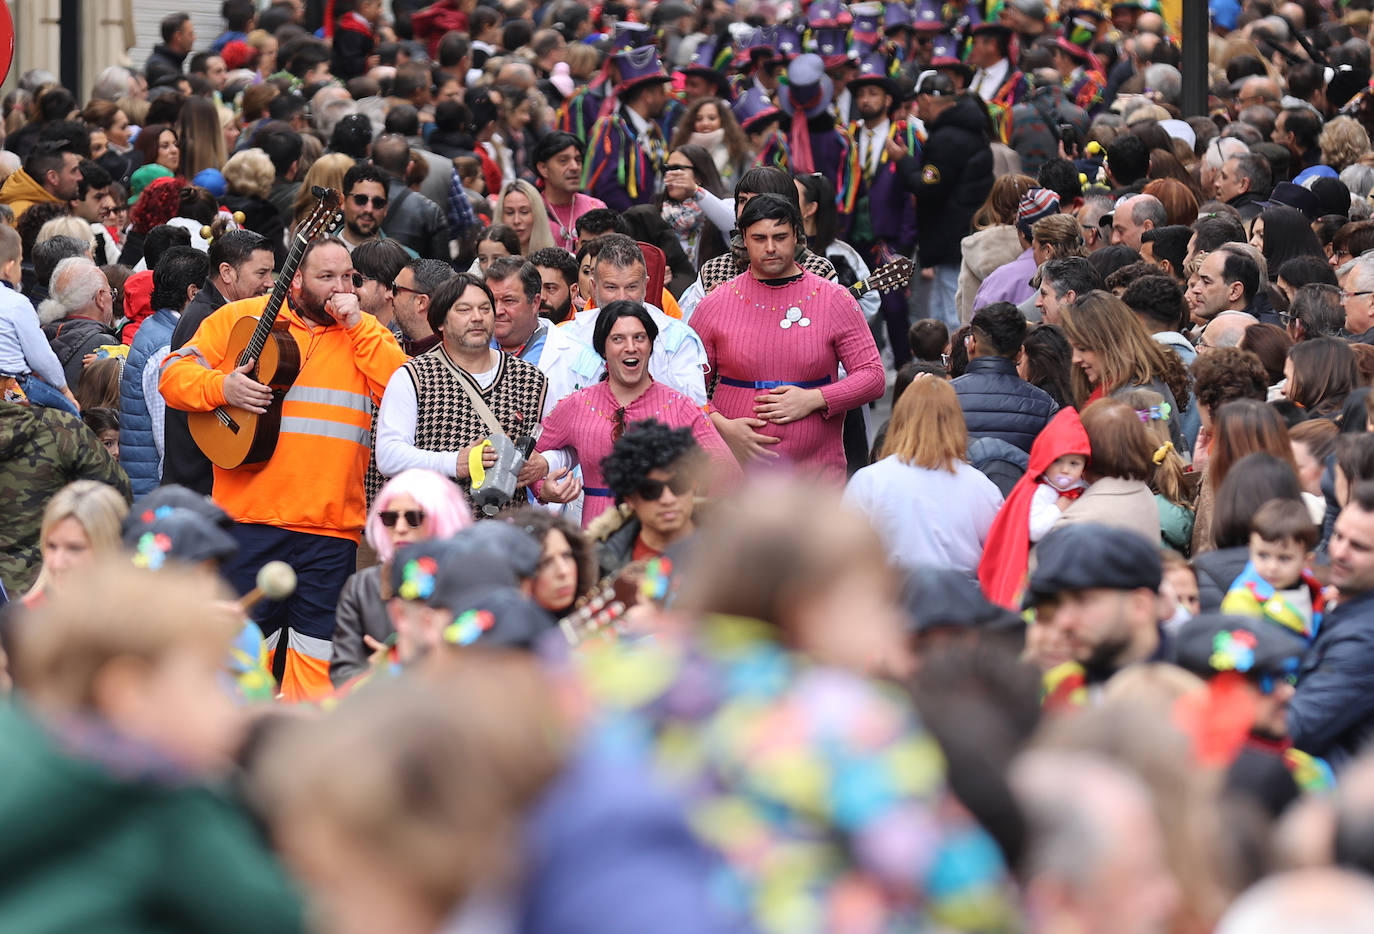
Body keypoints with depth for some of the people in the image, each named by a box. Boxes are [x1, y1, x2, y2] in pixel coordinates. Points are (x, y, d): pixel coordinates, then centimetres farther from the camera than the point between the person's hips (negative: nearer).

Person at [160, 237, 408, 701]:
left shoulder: (364, 334, 13)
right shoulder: (241, 317, 6)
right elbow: (174, 374, 6)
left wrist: (357, 324, -6)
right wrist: (221, 387, -13)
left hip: (331, 527, 2)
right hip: (250, 518, -2)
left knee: (318, 657, 4)